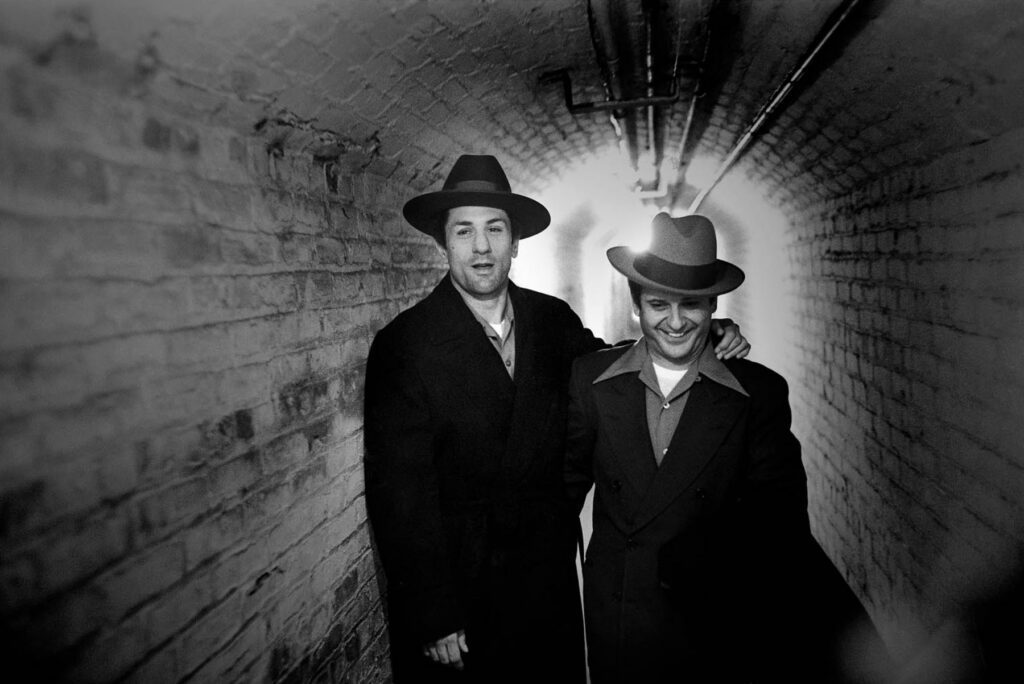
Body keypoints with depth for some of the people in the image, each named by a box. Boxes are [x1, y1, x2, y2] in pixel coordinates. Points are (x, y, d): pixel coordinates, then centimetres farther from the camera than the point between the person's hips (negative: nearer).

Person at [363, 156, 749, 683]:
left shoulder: (553, 319, -3)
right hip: (454, 591, -4)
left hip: (549, 579, 4)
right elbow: (399, 491, -16)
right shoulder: (402, 346, -16)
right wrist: (432, 618, -15)